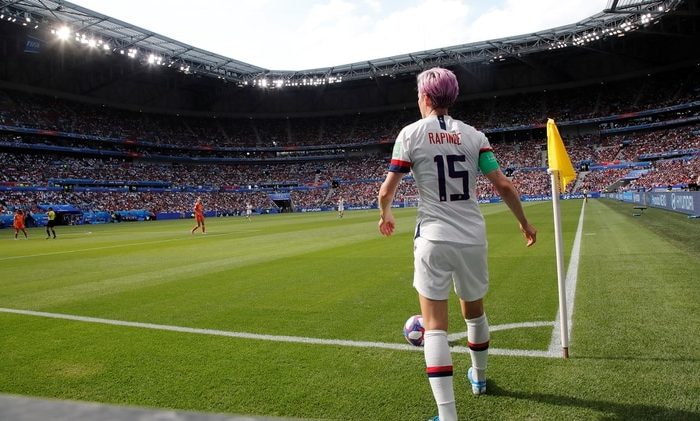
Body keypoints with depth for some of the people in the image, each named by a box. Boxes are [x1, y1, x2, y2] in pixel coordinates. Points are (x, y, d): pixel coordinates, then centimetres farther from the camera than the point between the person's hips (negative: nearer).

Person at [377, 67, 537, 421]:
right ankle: (479, 378, 46)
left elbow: (386, 190, -2)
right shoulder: (473, 135, 4)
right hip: (472, 238, 4)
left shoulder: (410, 133, -2)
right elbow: (503, 185, 0)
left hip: (434, 240, -4)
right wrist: (524, 223, 15)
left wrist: (385, 216, 19)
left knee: (435, 325, 0)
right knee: (474, 312, 24)